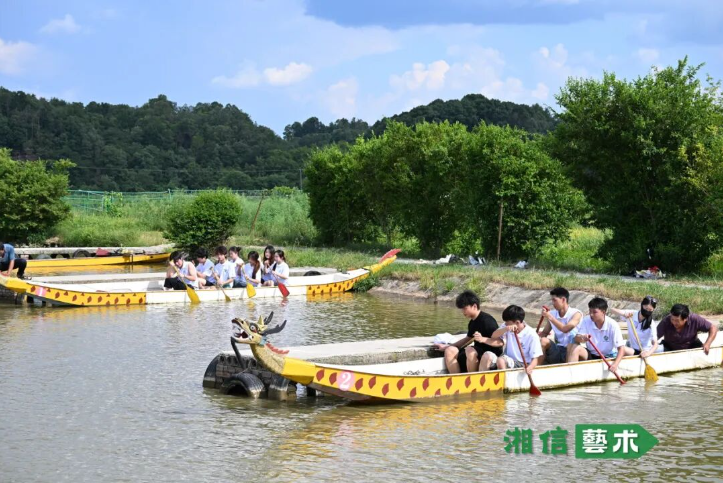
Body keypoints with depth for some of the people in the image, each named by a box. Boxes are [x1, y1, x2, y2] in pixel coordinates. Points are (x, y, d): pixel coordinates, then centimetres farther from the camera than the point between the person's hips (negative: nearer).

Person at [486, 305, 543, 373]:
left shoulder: (531, 335, -11)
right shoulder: (507, 327, 6)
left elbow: (537, 357, -13)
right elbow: (494, 336, -6)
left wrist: (530, 367, -34)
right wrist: (506, 329, -25)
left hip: (521, 365, -5)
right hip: (506, 361, 5)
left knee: (501, 360, -33)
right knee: (487, 355, -22)